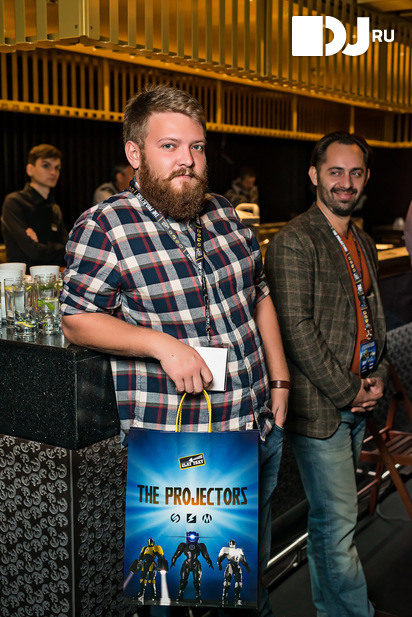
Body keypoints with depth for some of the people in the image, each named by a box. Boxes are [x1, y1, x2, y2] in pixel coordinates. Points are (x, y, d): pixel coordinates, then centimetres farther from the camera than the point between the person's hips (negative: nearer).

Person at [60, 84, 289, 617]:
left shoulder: (224, 214, 6)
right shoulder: (103, 228, -12)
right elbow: (77, 320, -11)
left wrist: (279, 378, 10)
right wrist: (163, 344, -22)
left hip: (261, 427, 6)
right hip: (173, 446, -5)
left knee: (255, 564, 24)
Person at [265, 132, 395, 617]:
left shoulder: (364, 244, 15)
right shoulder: (294, 241, -12)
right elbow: (295, 328, -18)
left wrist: (376, 377, 6)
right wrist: (345, 391, -14)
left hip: (355, 404, 8)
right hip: (318, 406, -8)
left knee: (329, 517, 19)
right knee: (337, 522, -1)